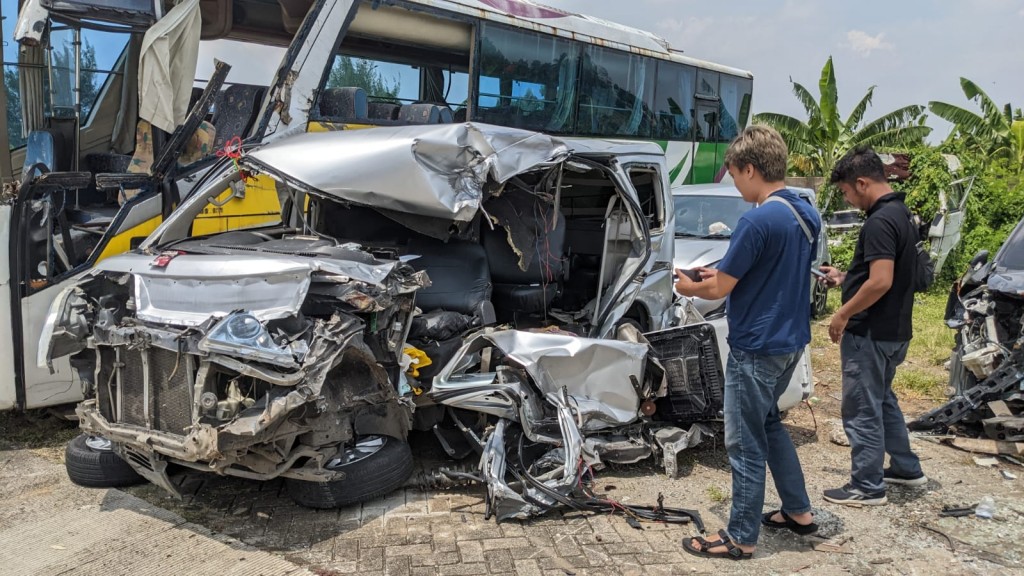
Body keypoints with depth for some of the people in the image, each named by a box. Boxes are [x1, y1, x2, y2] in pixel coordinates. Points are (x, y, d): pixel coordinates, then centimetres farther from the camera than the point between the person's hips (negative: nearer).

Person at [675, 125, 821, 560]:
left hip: (757, 348, -9)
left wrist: (690, 287, 3)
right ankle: (799, 511, 34)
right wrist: (723, 274, 12)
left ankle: (741, 538, 15)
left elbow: (720, 290, -18)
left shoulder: (758, 220, -23)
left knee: (746, 443, 3)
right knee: (768, 423, 25)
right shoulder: (807, 213, 6)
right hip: (790, 340, 9)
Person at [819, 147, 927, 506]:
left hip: (870, 333, -10)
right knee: (882, 400, 23)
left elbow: (881, 282, -28)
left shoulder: (880, 221, -22)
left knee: (862, 409, 1)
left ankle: (867, 486, 11)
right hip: (893, 330, 10)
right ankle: (906, 468, 34)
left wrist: (843, 314, -18)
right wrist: (845, 278, 16)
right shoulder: (900, 214, 10)